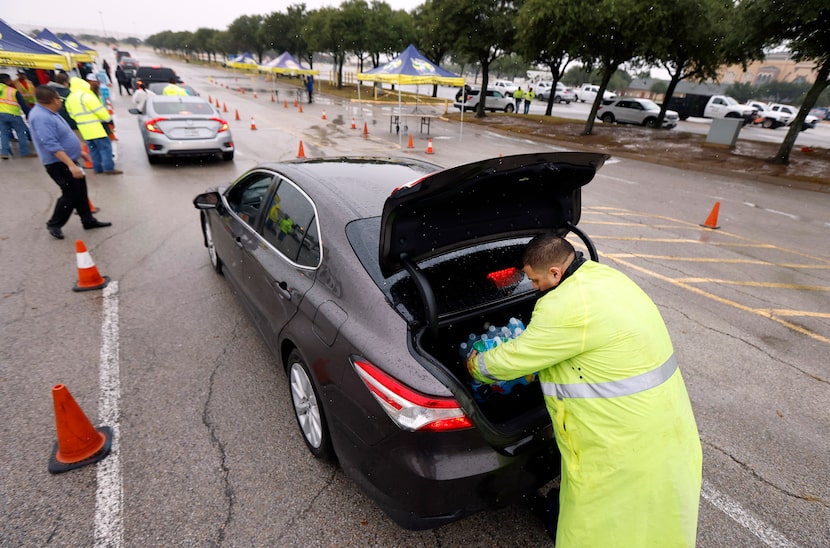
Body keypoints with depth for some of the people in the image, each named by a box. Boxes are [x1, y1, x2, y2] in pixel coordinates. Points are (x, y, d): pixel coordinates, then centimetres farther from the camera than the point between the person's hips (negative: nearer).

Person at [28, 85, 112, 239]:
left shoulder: (49, 113, 9)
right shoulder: (41, 118, -24)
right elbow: (52, 145, -30)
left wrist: (79, 151, 25)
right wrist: (71, 165, -34)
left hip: (67, 160, 10)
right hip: (59, 164, -10)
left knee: (81, 192, 14)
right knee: (71, 195, -3)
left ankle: (88, 220, 24)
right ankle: (54, 224, 13)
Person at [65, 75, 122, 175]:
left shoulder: (69, 99, 12)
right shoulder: (86, 96, -14)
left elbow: (72, 114, 16)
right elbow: (100, 110, -14)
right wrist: (108, 119, 0)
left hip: (84, 129, 8)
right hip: (94, 127, -8)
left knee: (93, 148, 13)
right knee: (105, 146, -6)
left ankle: (97, 168, 14)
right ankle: (109, 168, -9)